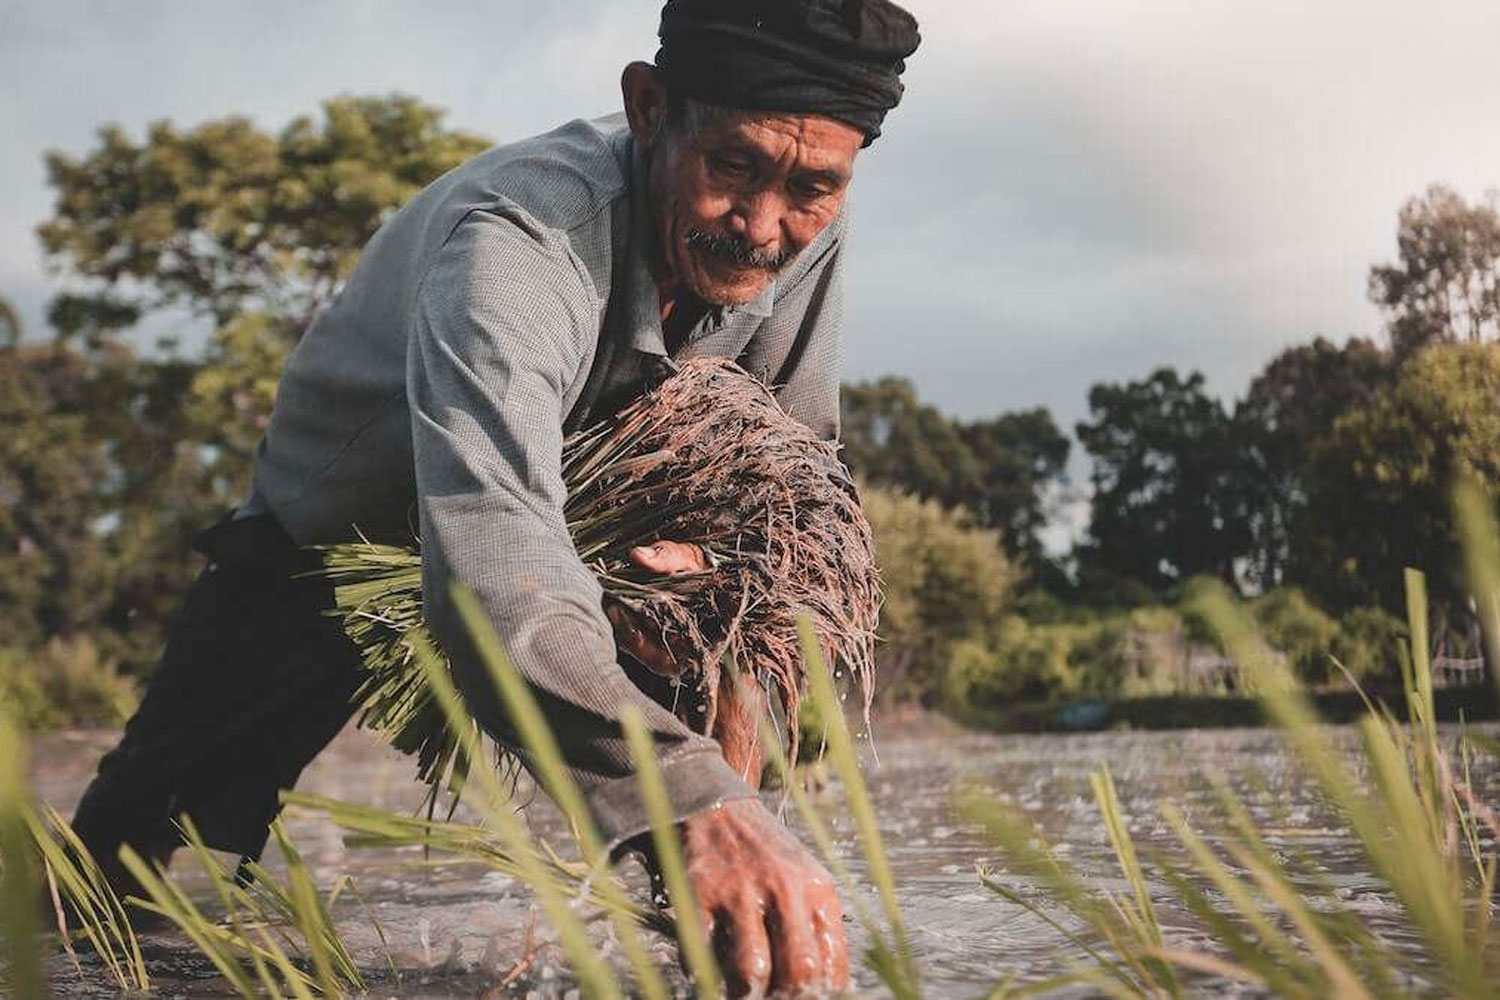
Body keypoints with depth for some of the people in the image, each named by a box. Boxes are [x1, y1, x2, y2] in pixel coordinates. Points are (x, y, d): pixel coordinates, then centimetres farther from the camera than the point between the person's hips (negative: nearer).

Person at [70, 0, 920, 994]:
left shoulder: (804, 230, -22)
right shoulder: (517, 239, -42)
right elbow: (496, 566, -57)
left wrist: (715, 559, -30)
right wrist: (693, 796, -73)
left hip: (586, 515, 4)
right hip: (330, 536, -4)